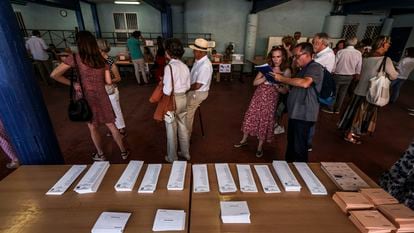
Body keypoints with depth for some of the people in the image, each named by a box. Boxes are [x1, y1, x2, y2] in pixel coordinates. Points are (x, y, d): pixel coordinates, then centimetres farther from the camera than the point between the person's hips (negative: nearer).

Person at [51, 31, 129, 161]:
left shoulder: (75, 58, -9)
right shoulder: (102, 59, 1)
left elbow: (54, 75, -11)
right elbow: (108, 81, 1)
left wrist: (72, 84, 0)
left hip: (87, 98, -3)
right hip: (102, 97, 3)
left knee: (92, 127, 16)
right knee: (111, 125, 14)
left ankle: (100, 155, 31)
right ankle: (123, 152, 24)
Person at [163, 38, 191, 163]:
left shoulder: (169, 67, -21)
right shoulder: (185, 66, 0)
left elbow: (167, 90, -24)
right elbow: (187, 86, 6)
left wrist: (162, 85, -5)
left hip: (172, 100, -6)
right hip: (183, 98, 6)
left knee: (171, 131, 10)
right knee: (183, 128, 20)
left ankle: (172, 158, 28)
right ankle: (185, 153, 37)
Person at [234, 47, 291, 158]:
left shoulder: (286, 71, -4)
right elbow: (255, 82, -2)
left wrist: (276, 84, -23)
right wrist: (266, 77, -17)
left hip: (271, 99, -2)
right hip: (258, 95, 2)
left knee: (265, 121, 5)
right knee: (250, 116, 6)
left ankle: (260, 146, 23)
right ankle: (244, 140, 26)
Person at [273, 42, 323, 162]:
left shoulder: (315, 67, -12)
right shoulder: (304, 69, 19)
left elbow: (305, 83, -31)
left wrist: (282, 79, -22)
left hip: (304, 115, -10)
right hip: (295, 112, 10)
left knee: (299, 147, 0)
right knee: (291, 144, 20)